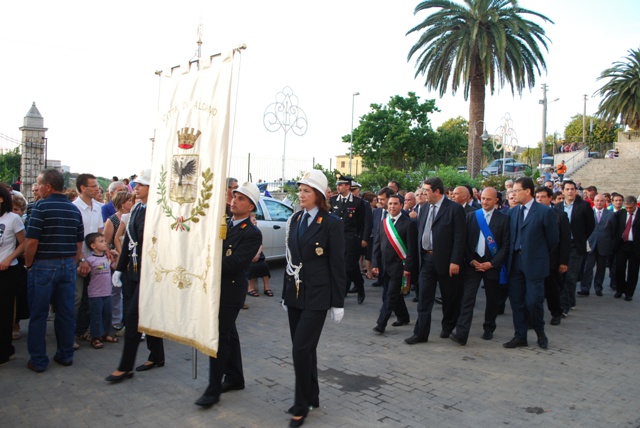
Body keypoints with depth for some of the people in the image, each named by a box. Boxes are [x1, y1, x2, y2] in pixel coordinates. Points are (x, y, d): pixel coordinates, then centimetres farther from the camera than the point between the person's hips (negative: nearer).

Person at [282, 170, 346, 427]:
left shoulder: (331, 224, -9)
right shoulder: (294, 220, 8)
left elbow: (337, 265, -8)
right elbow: (290, 258, 13)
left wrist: (338, 303, -8)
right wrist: (286, 294, 15)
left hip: (316, 296, -6)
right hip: (295, 294, 6)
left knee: (302, 348, -8)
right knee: (304, 348, 14)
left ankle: (301, 406, 8)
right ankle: (311, 397, 30)